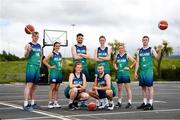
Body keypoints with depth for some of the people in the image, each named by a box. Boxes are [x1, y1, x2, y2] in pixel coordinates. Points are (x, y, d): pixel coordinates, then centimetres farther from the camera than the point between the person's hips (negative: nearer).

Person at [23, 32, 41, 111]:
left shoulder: (39, 46, 16)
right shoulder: (29, 45, -4)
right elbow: (25, 56, -13)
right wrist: (27, 51, -32)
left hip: (38, 67, 7)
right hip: (31, 66, -7)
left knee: (34, 86, 11)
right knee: (29, 84, -14)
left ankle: (32, 103, 19)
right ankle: (26, 104, -17)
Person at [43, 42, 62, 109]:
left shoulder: (60, 54, 12)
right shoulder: (51, 54, -6)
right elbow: (44, 61, -13)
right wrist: (50, 66, -11)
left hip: (59, 72, 6)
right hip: (53, 72, -6)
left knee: (57, 88, 9)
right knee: (52, 87, -5)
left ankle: (56, 102, 14)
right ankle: (50, 102, -2)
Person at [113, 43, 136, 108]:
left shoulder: (127, 56, -1)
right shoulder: (117, 56, 10)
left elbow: (134, 61, 0)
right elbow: (114, 63, 28)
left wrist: (130, 67, -6)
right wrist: (115, 67, 11)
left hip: (125, 74, -4)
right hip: (118, 74, 5)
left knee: (128, 88, -4)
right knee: (119, 88, 9)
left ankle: (129, 102, -2)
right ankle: (119, 102, 18)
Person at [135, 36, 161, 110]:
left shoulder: (151, 50, 3)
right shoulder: (139, 51, 13)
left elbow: (157, 57, -10)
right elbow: (137, 62, 13)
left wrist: (159, 51, -27)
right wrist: (136, 71, 6)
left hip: (149, 70, -4)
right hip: (141, 71, 4)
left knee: (149, 86, -7)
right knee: (143, 87, 8)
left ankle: (150, 104, -6)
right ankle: (145, 102, 16)